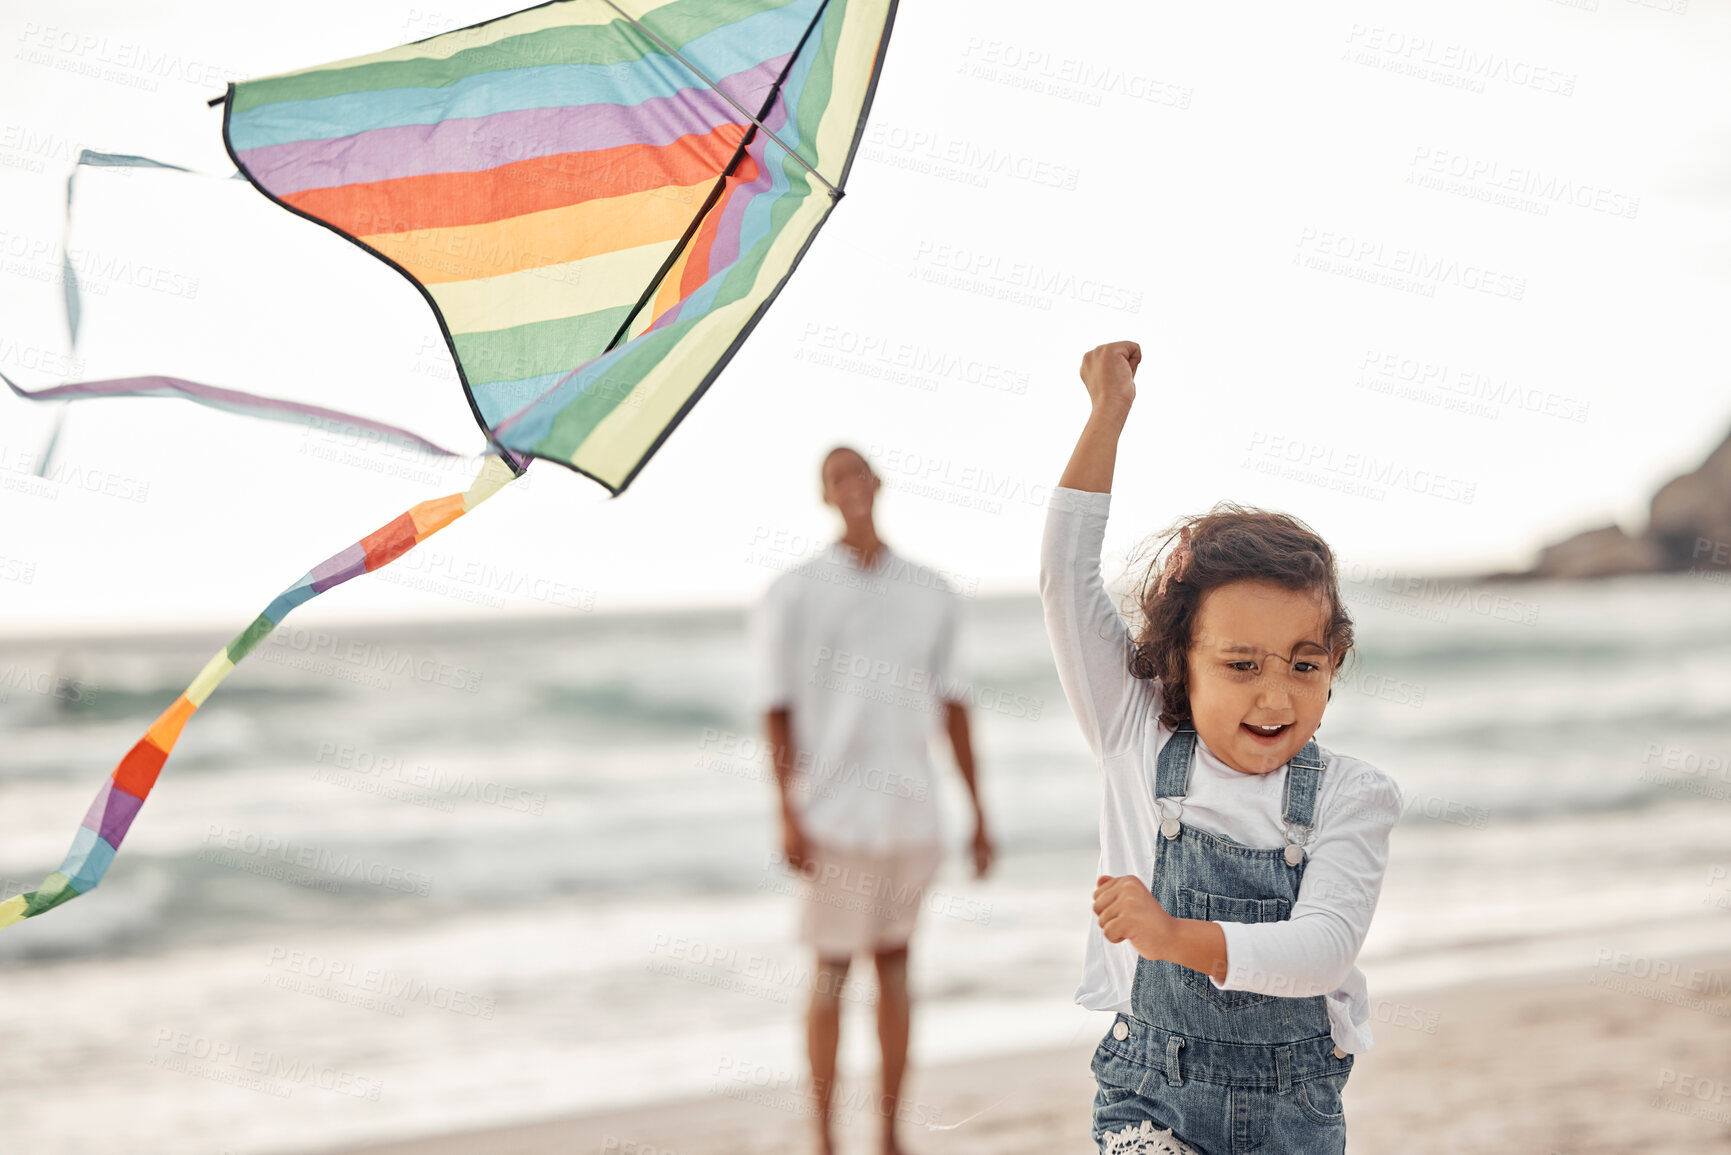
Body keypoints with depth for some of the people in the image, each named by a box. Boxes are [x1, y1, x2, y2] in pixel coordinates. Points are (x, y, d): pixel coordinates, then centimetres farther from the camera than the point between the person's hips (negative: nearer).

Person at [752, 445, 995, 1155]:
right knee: (831, 975, 0)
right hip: (834, 816, -3)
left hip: (910, 812, 4)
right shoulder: (794, 595, -2)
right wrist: (788, 816, -13)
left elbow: (951, 706, 11)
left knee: (896, 969, 8)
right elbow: (777, 710, -5)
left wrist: (978, 814, 10)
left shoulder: (930, 595, 9)